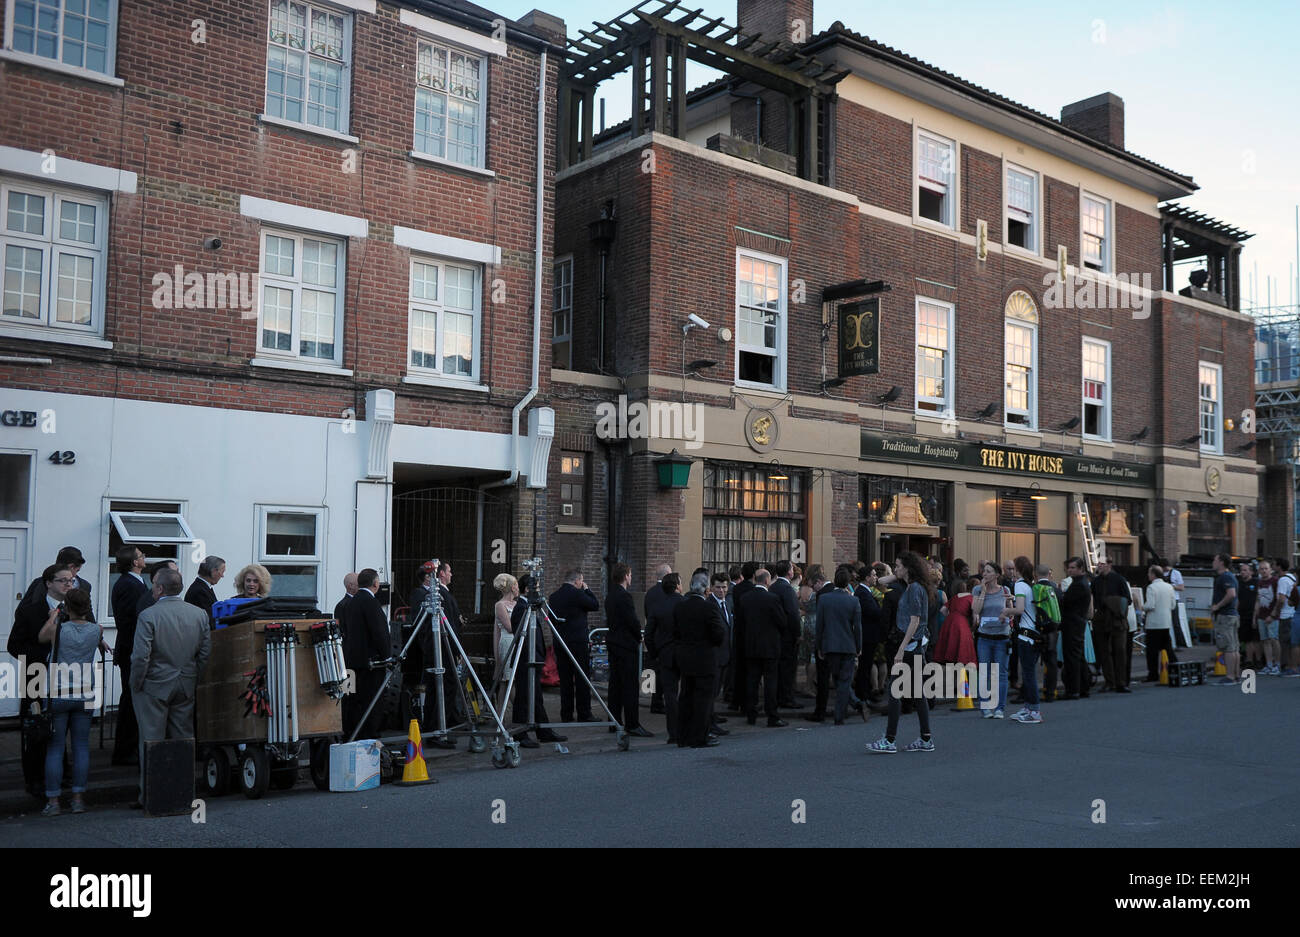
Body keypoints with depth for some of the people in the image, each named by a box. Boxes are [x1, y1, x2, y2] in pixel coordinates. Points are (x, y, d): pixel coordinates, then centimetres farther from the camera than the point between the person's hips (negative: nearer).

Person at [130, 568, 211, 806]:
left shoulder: (148, 616, -14)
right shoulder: (199, 614, 1)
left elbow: (141, 655, -17)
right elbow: (206, 652, 3)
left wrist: (136, 684, -4)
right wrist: (192, 678, 12)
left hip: (154, 686, -4)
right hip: (186, 686, 5)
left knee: (151, 741, 4)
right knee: (184, 739, 12)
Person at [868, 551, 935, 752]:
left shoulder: (914, 588, -14)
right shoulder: (912, 587, 14)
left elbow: (915, 621, -20)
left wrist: (901, 649, -21)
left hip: (910, 644, -10)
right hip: (916, 645, 10)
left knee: (895, 691, -8)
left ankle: (889, 740, -7)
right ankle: (926, 740, 15)